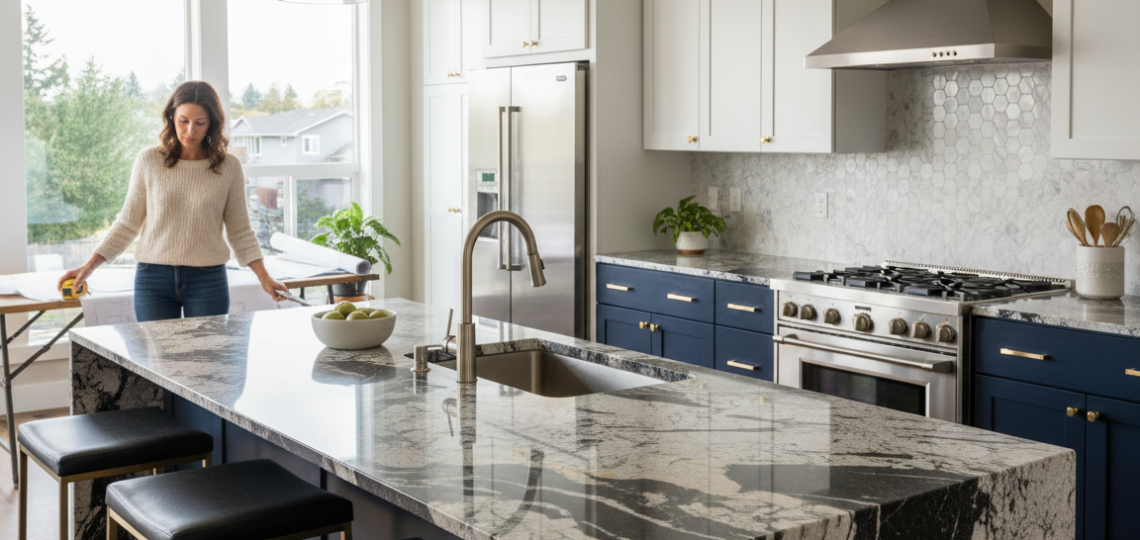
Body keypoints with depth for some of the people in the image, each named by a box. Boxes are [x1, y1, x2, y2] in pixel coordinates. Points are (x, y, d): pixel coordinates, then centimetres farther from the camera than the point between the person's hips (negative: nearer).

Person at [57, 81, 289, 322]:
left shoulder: (229, 167, 2)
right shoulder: (148, 161, 2)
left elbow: (240, 231, 7)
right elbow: (127, 223, 8)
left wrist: (264, 278, -2)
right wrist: (89, 266, 1)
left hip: (208, 281, 0)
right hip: (153, 278, 0)